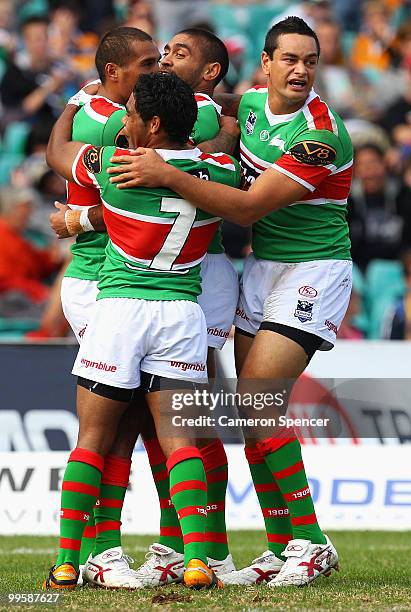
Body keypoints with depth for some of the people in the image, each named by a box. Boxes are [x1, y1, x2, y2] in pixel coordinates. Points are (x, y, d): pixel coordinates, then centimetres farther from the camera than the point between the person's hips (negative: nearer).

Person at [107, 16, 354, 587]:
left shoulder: (320, 134, -21)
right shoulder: (250, 102, 3)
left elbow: (250, 207, -24)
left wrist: (168, 175, -29)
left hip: (313, 272, -8)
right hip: (261, 265, 8)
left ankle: (310, 541, -8)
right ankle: (281, 549, 9)